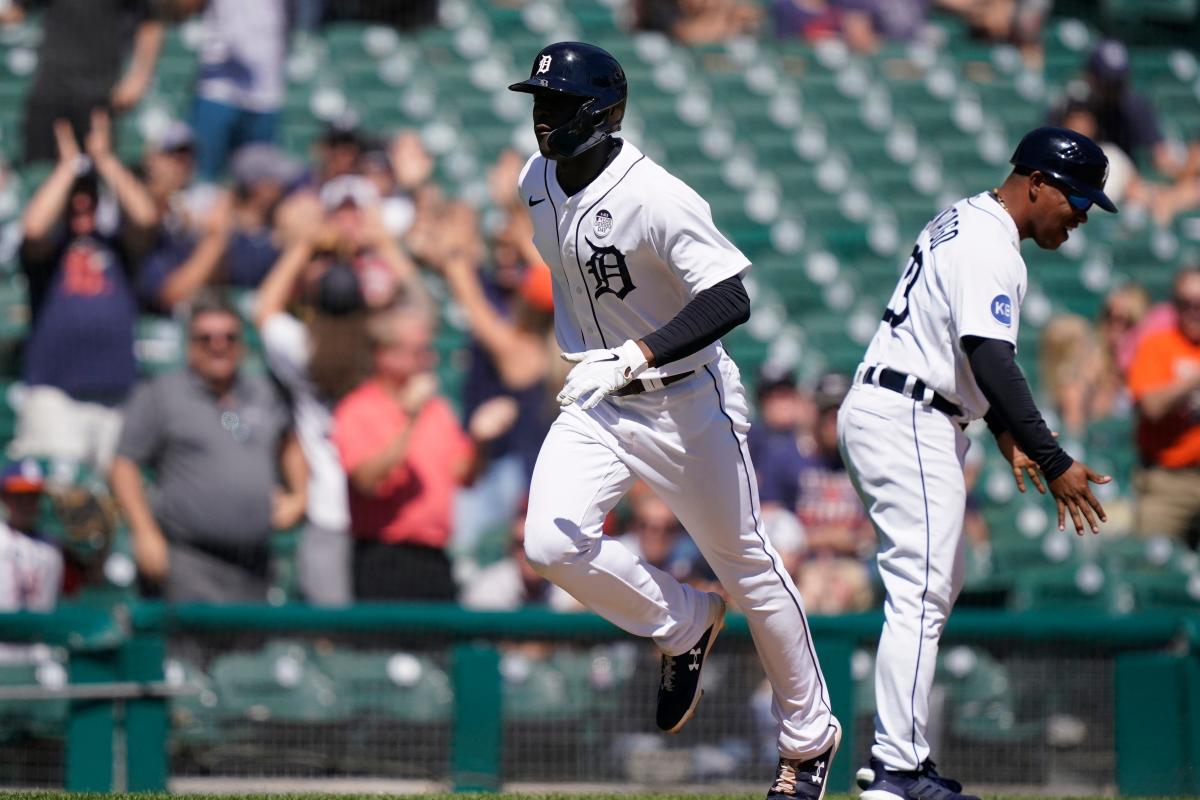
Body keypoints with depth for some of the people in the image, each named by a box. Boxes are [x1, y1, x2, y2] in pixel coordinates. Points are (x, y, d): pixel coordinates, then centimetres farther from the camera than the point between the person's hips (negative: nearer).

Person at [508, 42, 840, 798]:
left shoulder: (656, 198, -26)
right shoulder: (538, 182, -2)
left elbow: (730, 301, -35)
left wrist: (634, 356, -45)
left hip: (685, 401, -6)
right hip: (595, 402, 6)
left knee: (749, 567, 6)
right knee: (554, 543, -17)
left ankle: (810, 737, 25)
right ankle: (685, 625, 11)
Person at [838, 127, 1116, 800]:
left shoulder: (965, 222, 15)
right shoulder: (989, 250, -18)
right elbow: (992, 362, -27)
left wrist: (1004, 431, 27)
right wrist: (1053, 462, -30)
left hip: (885, 416, 11)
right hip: (906, 420, -11)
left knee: (938, 586, 17)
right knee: (921, 592, -14)